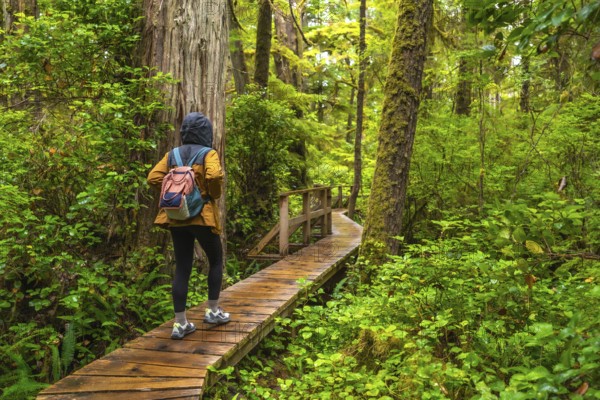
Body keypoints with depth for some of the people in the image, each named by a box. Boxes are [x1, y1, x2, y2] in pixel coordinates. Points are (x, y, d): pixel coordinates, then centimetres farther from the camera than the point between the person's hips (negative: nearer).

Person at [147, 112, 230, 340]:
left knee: (182, 269, 8)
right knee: (216, 261, 16)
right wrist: (214, 195, -8)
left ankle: (180, 323, 8)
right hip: (202, 217, -4)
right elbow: (215, 176, -26)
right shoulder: (208, 154, -7)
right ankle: (213, 311, 21)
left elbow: (153, 178, 1)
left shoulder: (172, 155, 7)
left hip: (176, 218, 5)